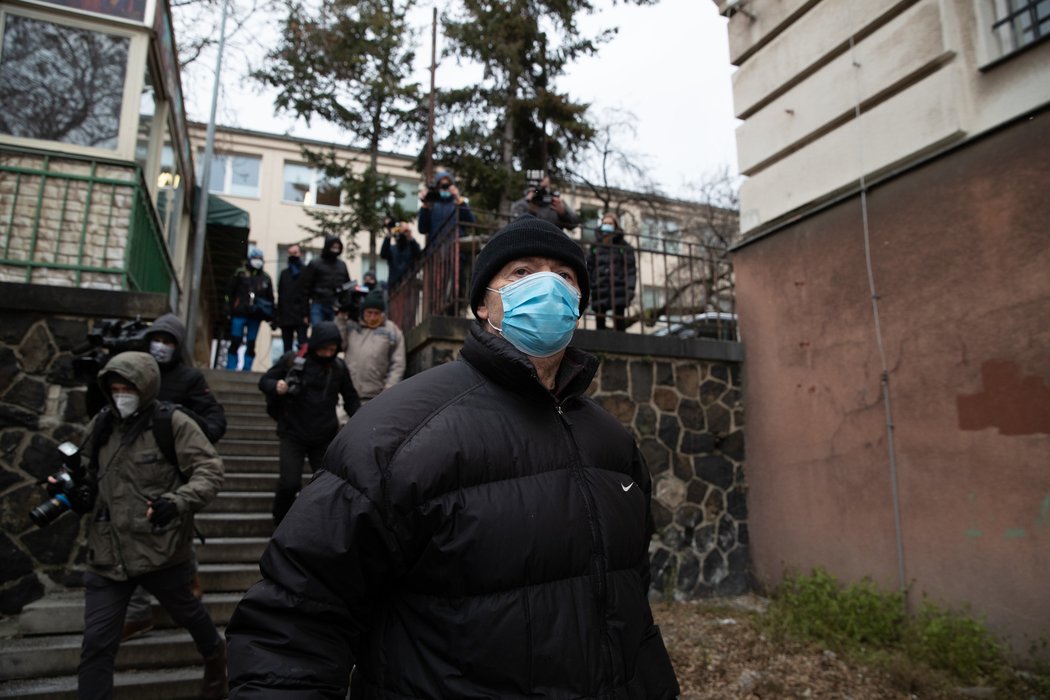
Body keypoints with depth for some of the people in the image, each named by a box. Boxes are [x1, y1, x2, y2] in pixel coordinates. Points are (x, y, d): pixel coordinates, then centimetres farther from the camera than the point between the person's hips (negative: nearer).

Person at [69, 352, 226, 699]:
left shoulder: (174, 424, -11)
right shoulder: (101, 425, 5)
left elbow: (210, 471, -13)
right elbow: (91, 478, 20)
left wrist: (177, 501, -26)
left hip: (161, 550, -3)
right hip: (107, 553, 3)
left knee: (186, 611, 21)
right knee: (96, 643, 2)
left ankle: (215, 654, 51)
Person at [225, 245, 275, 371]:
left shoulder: (266, 278, 10)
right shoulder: (240, 274, 3)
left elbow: (270, 298, 14)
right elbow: (229, 292, 4)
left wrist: (271, 316, 8)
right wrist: (229, 310, -1)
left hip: (255, 316, 2)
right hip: (239, 314, -2)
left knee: (251, 345, 5)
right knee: (235, 342, -3)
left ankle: (246, 369, 11)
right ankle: (230, 369, 3)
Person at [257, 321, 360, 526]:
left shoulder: (339, 366, 2)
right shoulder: (291, 360, -6)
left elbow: (350, 397, 13)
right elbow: (264, 382, 2)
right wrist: (276, 386, -20)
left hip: (325, 438, 3)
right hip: (293, 434, -2)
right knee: (289, 483, -11)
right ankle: (281, 523, 17)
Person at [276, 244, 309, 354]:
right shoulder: (284, 273, 18)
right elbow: (280, 296, 16)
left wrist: (306, 314, -14)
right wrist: (278, 316, 8)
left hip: (301, 316, -5)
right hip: (285, 317, 5)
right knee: (287, 348, 7)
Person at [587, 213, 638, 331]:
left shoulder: (624, 246, 7)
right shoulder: (595, 247, 13)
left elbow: (631, 268, 2)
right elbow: (589, 268, 11)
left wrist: (630, 288, -8)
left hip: (618, 291, -2)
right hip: (599, 291, 2)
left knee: (619, 324, -3)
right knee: (599, 325, -1)